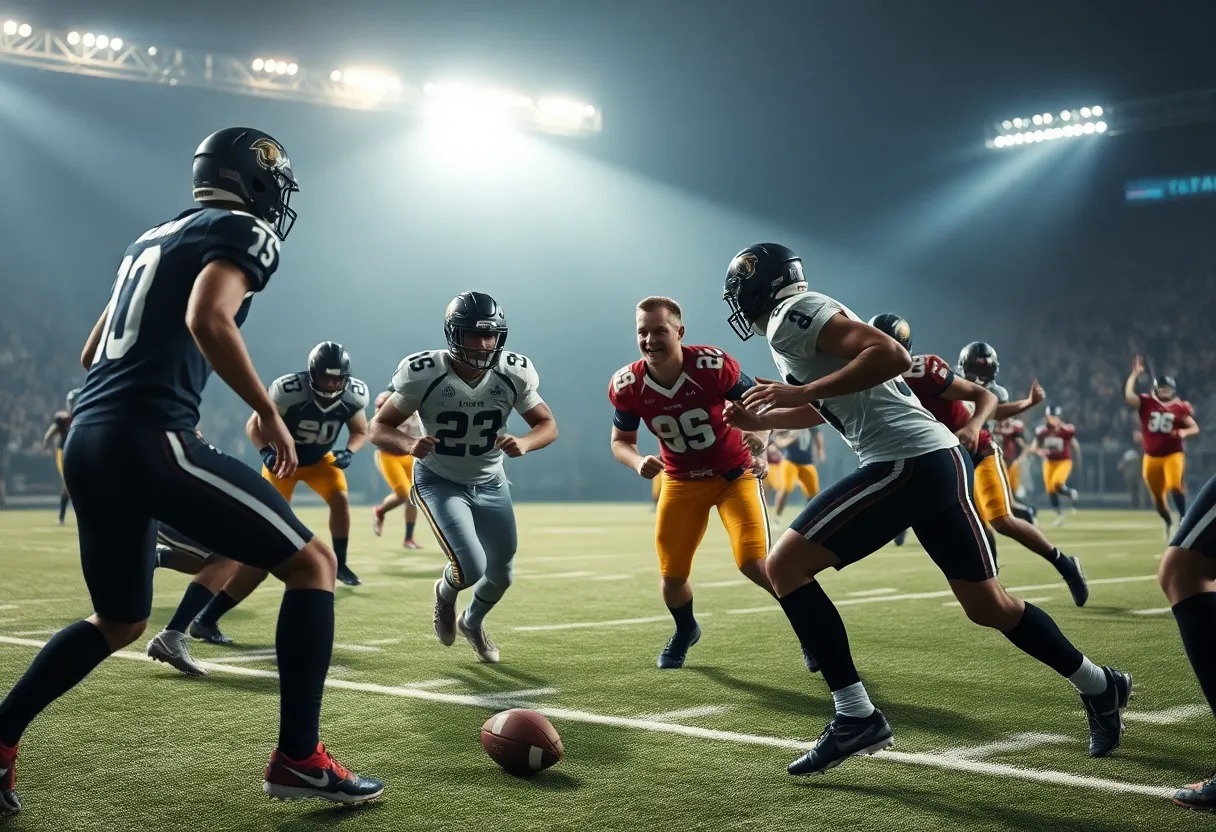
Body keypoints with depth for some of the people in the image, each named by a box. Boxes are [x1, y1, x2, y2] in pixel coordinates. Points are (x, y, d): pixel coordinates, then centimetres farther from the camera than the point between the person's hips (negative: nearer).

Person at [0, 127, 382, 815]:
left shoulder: (153, 238, 26)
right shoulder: (244, 232, 1)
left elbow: (92, 354, 28)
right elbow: (207, 320, -19)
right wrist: (270, 414, -10)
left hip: (87, 442, 9)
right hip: (148, 440, -9)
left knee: (119, 623, 25)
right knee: (313, 564, 1)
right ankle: (298, 758, -3)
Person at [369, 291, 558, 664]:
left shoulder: (513, 374, -18)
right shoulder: (425, 374, -25)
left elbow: (548, 424, -7)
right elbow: (379, 428, -19)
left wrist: (524, 443, -30)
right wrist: (410, 445, -41)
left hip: (490, 484, 4)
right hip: (439, 482, -4)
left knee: (501, 573, 13)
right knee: (471, 569, -21)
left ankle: (472, 622, 48)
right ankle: (445, 592, 20)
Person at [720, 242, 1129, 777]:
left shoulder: (791, 315, -6)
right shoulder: (811, 318, 23)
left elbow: (891, 354, -19)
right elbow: (825, 409, 38)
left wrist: (801, 392, -19)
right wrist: (760, 420, 30)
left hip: (905, 463, -10)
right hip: (939, 458, 10)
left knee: (785, 567, -6)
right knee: (986, 604, 20)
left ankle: (856, 717, -8)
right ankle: (1099, 687, 33)